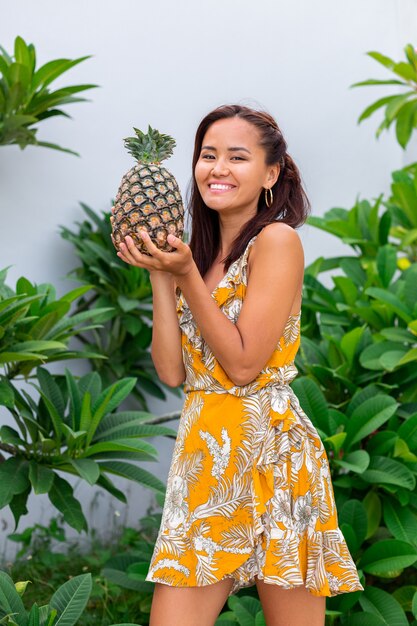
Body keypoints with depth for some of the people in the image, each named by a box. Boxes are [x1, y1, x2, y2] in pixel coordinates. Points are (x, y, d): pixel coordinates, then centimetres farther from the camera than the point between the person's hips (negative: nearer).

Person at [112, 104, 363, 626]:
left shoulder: (277, 239, -7)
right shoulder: (203, 254, 14)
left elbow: (243, 363, -13)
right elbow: (172, 370, 5)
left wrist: (187, 276, -13)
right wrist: (161, 275, 1)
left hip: (269, 454, -6)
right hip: (202, 456, 6)